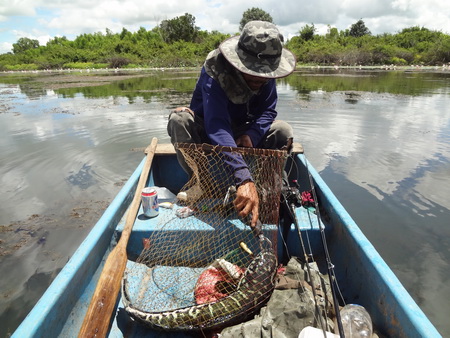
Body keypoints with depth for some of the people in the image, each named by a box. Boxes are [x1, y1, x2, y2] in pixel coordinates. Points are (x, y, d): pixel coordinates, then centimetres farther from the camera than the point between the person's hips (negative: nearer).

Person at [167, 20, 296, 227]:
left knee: (284, 131, -19)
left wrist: (252, 134, -36)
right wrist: (244, 179, -59)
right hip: (204, 132, -3)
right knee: (179, 118, -34)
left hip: (241, 133, 4)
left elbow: (268, 111, -12)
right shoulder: (214, 72, -33)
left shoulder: (266, 73, -16)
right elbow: (217, 128, -47)